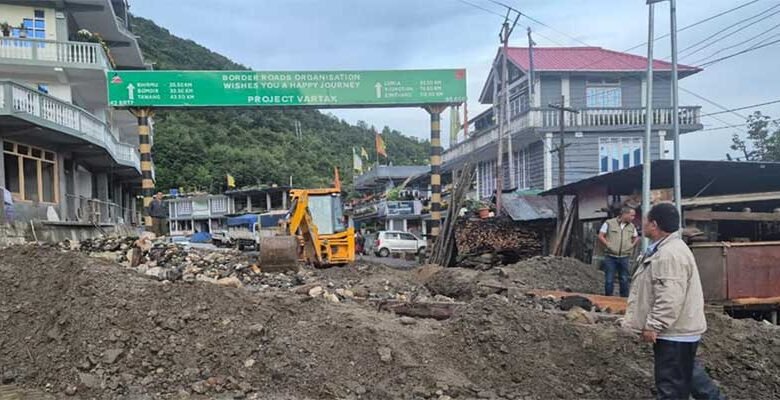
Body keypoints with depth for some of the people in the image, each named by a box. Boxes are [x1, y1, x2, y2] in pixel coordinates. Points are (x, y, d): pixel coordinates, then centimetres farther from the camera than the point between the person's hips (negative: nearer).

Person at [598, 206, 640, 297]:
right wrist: (608, 245, -11)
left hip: (624, 257, 3)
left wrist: (632, 245, 7)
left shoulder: (632, 226, 9)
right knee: (609, 280, 1)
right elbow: (600, 236, -3)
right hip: (610, 257, -3)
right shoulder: (609, 223, -4)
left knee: (624, 280, 8)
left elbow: (636, 238, 24)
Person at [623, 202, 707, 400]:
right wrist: (652, 324, 24)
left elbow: (670, 298, -29)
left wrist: (653, 325, -23)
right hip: (676, 331, 11)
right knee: (680, 381, 19)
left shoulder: (670, 254, -23)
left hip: (674, 333, -11)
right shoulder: (664, 249, 14)